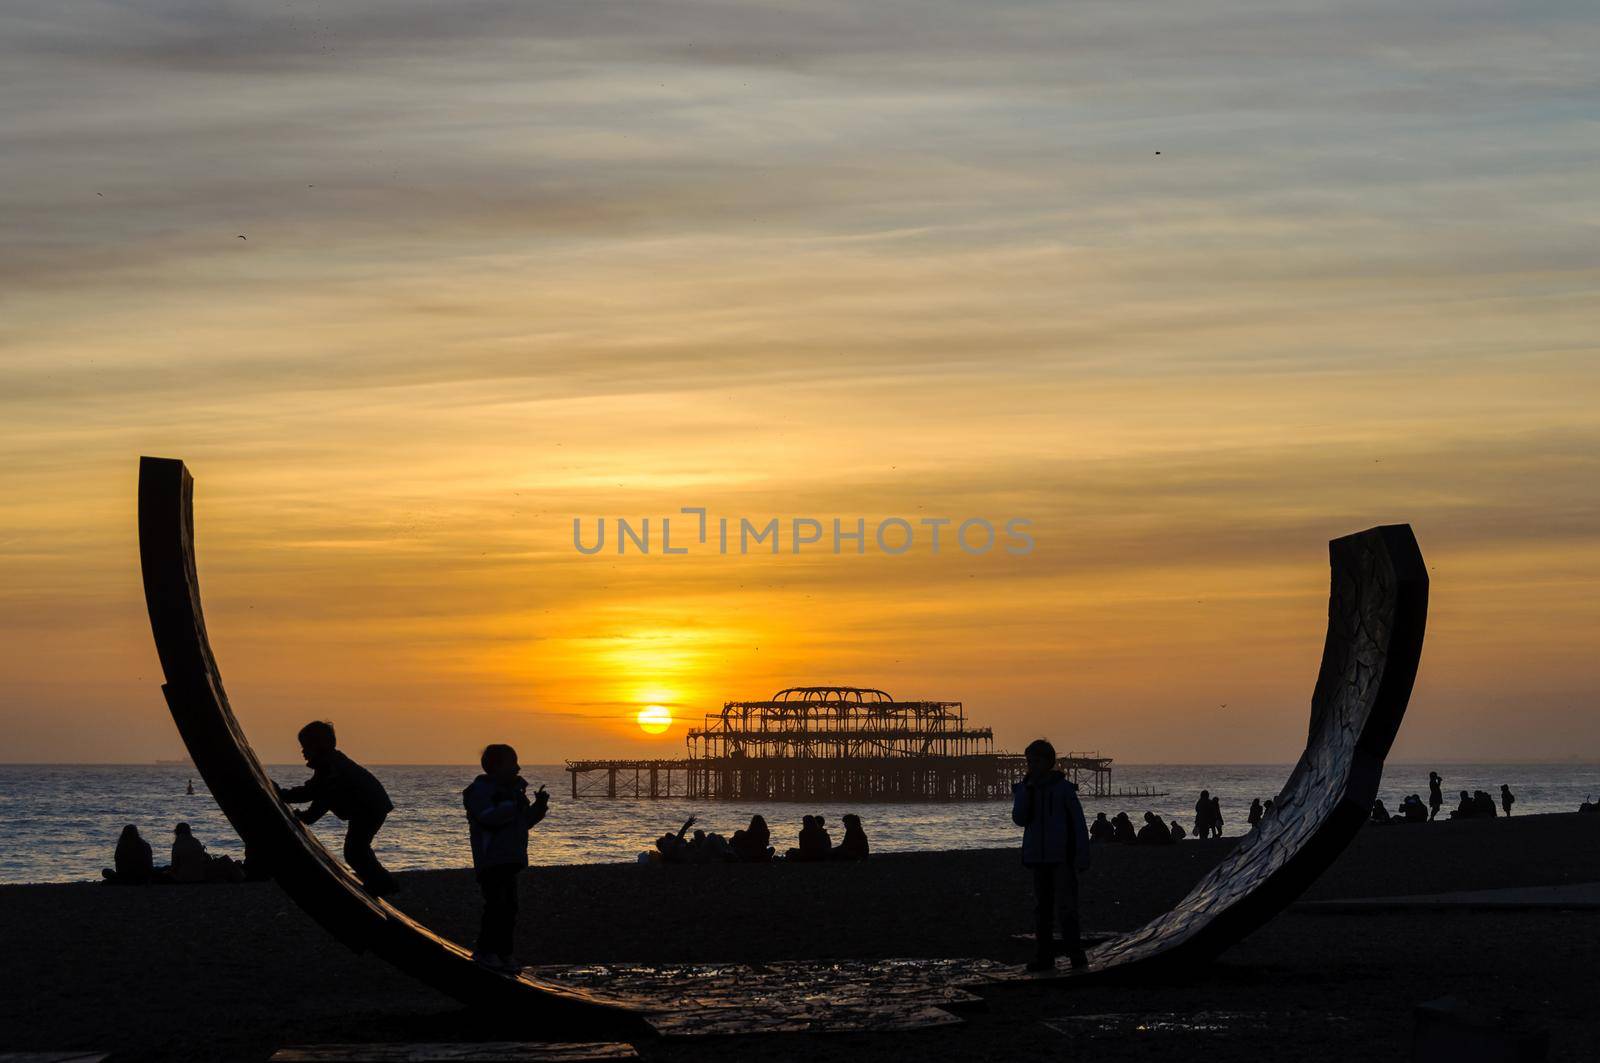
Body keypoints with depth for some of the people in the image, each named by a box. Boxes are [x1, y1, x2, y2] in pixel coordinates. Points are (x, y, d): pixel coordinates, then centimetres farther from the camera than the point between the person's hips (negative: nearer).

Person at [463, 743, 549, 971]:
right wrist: (513, 804, -25)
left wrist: (539, 806, 8)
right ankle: (485, 950, -7)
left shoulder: (512, 789, 19)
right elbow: (489, 817, -25)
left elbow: (524, 822, 23)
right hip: (490, 860, -9)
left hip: (510, 860, 9)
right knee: (496, 904, -15)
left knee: (509, 906, 6)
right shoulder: (480, 791, -9)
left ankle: (503, 952, 11)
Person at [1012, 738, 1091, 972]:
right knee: (1041, 909, 7)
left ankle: (1076, 955, -4)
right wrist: (1027, 789, -11)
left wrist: (1082, 856, -8)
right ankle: (1044, 956, 10)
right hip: (1038, 856, 5)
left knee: (1066, 907, -9)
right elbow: (1019, 819, -4)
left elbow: (1079, 823, -3)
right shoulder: (1024, 789, 9)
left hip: (1062, 856, -5)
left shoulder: (1063, 788, -4)